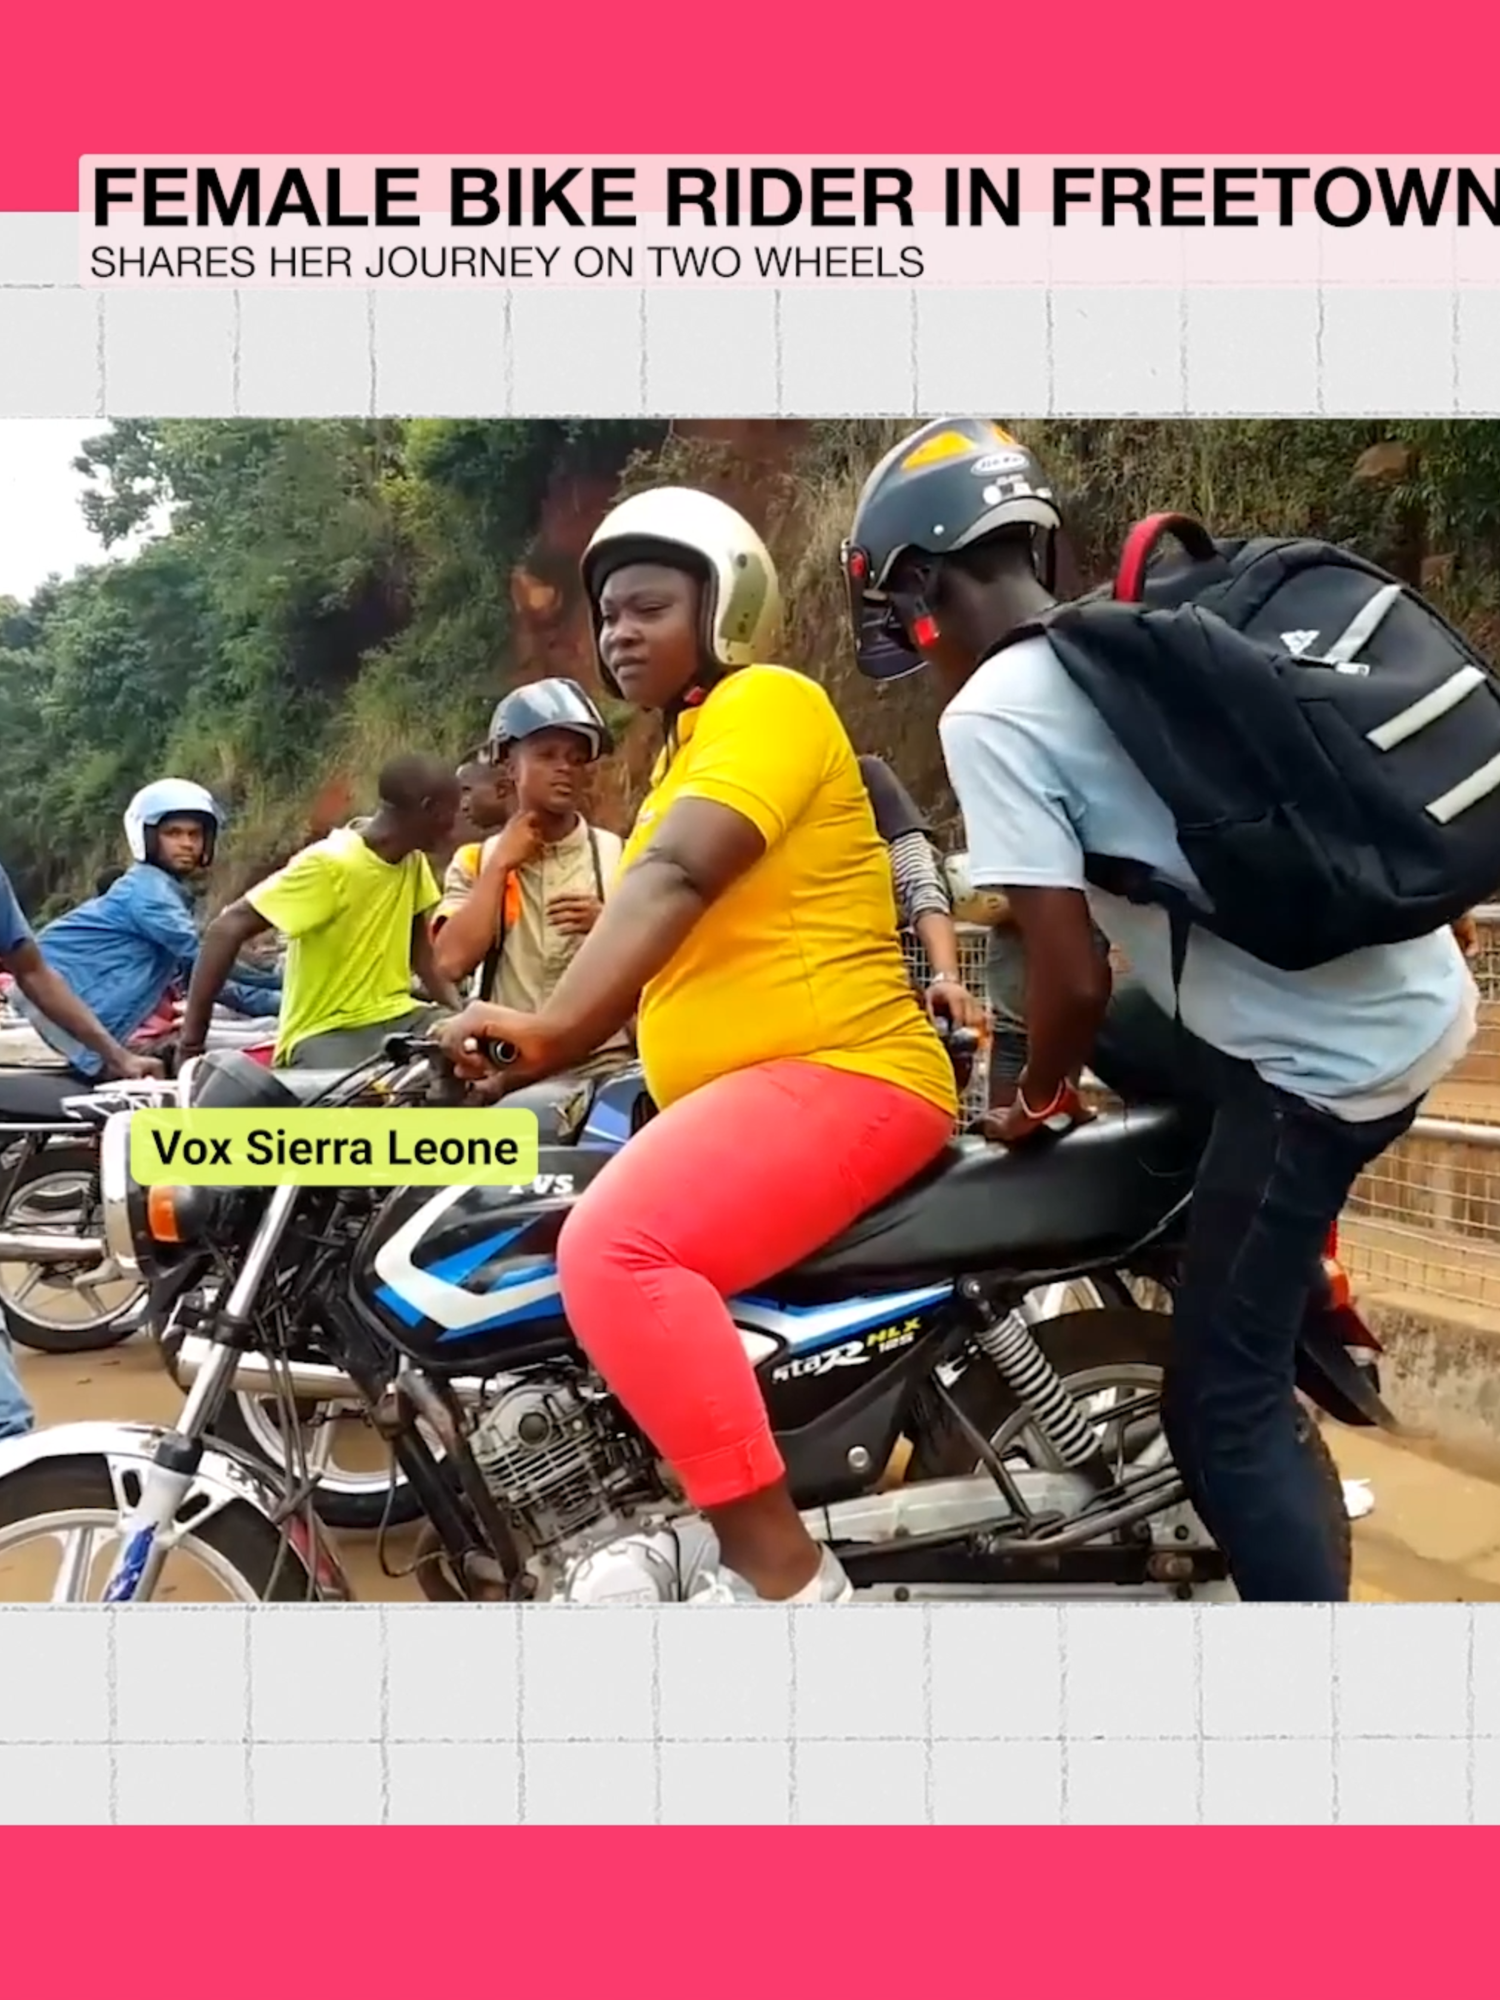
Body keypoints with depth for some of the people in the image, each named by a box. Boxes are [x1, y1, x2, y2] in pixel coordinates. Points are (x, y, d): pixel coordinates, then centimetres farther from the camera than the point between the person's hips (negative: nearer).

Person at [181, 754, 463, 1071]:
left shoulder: (413, 860, 3)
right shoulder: (330, 864, -18)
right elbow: (228, 928, -19)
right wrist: (192, 1041, -20)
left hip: (395, 1017, 6)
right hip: (326, 1031, -6)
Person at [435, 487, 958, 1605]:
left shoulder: (767, 700, -6)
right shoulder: (683, 754, 25)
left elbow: (677, 877, -24)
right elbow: (659, 955, 20)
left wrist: (552, 1028, -35)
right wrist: (537, 1059, 10)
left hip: (840, 1076, -11)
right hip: (736, 1094, 11)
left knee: (614, 1250, -31)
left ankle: (784, 1572, -24)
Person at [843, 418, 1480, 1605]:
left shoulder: (989, 712, -13)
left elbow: (1073, 978, -18)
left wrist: (1035, 1099, 4)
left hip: (1323, 1058, -9)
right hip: (1422, 997, 9)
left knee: (1220, 1408, 4)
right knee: (1116, 1038, 30)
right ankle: (1307, 1305, 37)